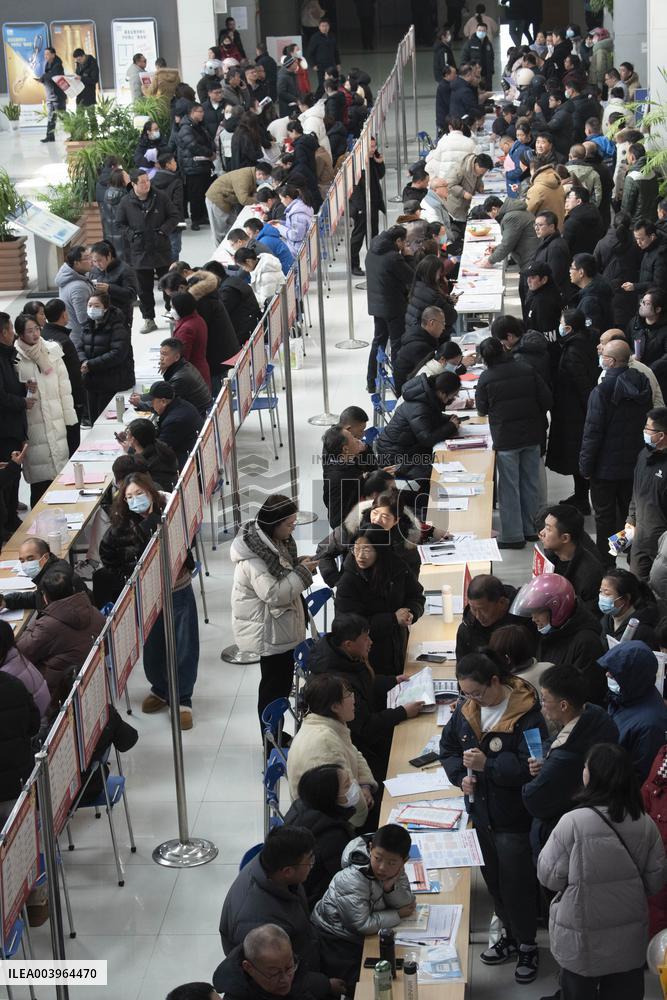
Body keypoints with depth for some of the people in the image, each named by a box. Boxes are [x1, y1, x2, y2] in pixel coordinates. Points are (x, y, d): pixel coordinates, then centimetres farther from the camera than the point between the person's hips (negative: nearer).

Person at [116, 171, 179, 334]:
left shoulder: (160, 197, -4)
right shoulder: (126, 203, -3)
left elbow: (174, 215, 4)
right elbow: (120, 224, 6)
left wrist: (164, 230, -9)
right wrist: (131, 235, -9)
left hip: (162, 249, 0)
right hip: (139, 252, 0)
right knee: (144, 289, 7)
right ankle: (148, 319, 16)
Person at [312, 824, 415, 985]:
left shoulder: (396, 869, -11)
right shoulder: (353, 879, -31)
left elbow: (409, 903, -8)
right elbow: (363, 924, -31)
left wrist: (390, 887, -28)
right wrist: (398, 914, -20)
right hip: (335, 940, -7)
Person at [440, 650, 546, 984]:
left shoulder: (526, 714, -22)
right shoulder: (466, 708, -2)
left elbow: (529, 766, -25)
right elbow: (448, 746, 10)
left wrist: (487, 765, -30)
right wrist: (460, 776, -7)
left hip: (513, 816, -6)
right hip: (480, 809, 6)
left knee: (516, 882, 3)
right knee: (492, 878, 20)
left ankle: (528, 945, 24)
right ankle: (510, 935, 40)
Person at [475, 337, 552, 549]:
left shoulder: (486, 379, -10)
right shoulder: (528, 370, -4)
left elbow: (481, 410, 3)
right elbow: (547, 401, -2)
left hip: (505, 439, -3)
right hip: (532, 436, 3)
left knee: (509, 487, 3)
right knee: (530, 483, 14)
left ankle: (513, 535, 5)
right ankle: (529, 529, 23)